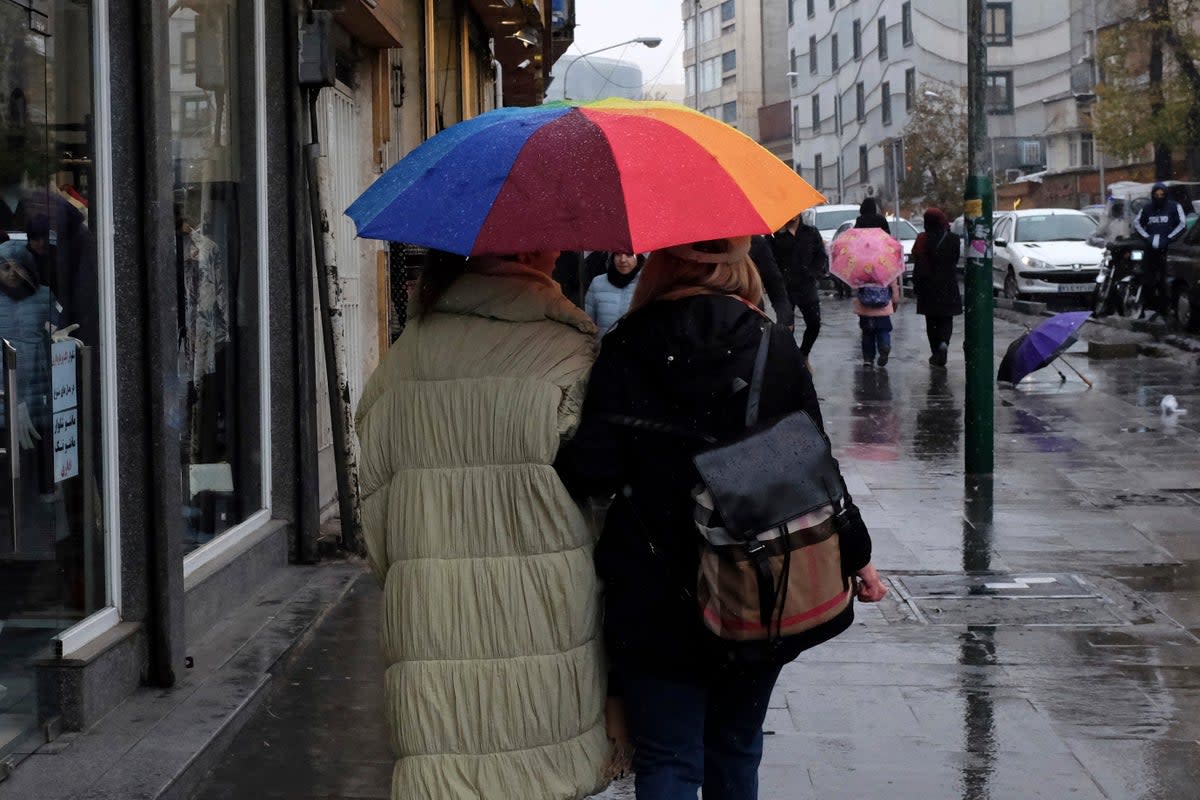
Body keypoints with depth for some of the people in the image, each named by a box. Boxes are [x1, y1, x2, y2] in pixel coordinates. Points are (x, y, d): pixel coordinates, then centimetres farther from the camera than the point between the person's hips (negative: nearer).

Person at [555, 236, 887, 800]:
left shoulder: (625, 351, -9)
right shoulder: (775, 348, -3)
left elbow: (592, 470, -18)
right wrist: (855, 557, 12)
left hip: (654, 600, -2)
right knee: (735, 749, 20)